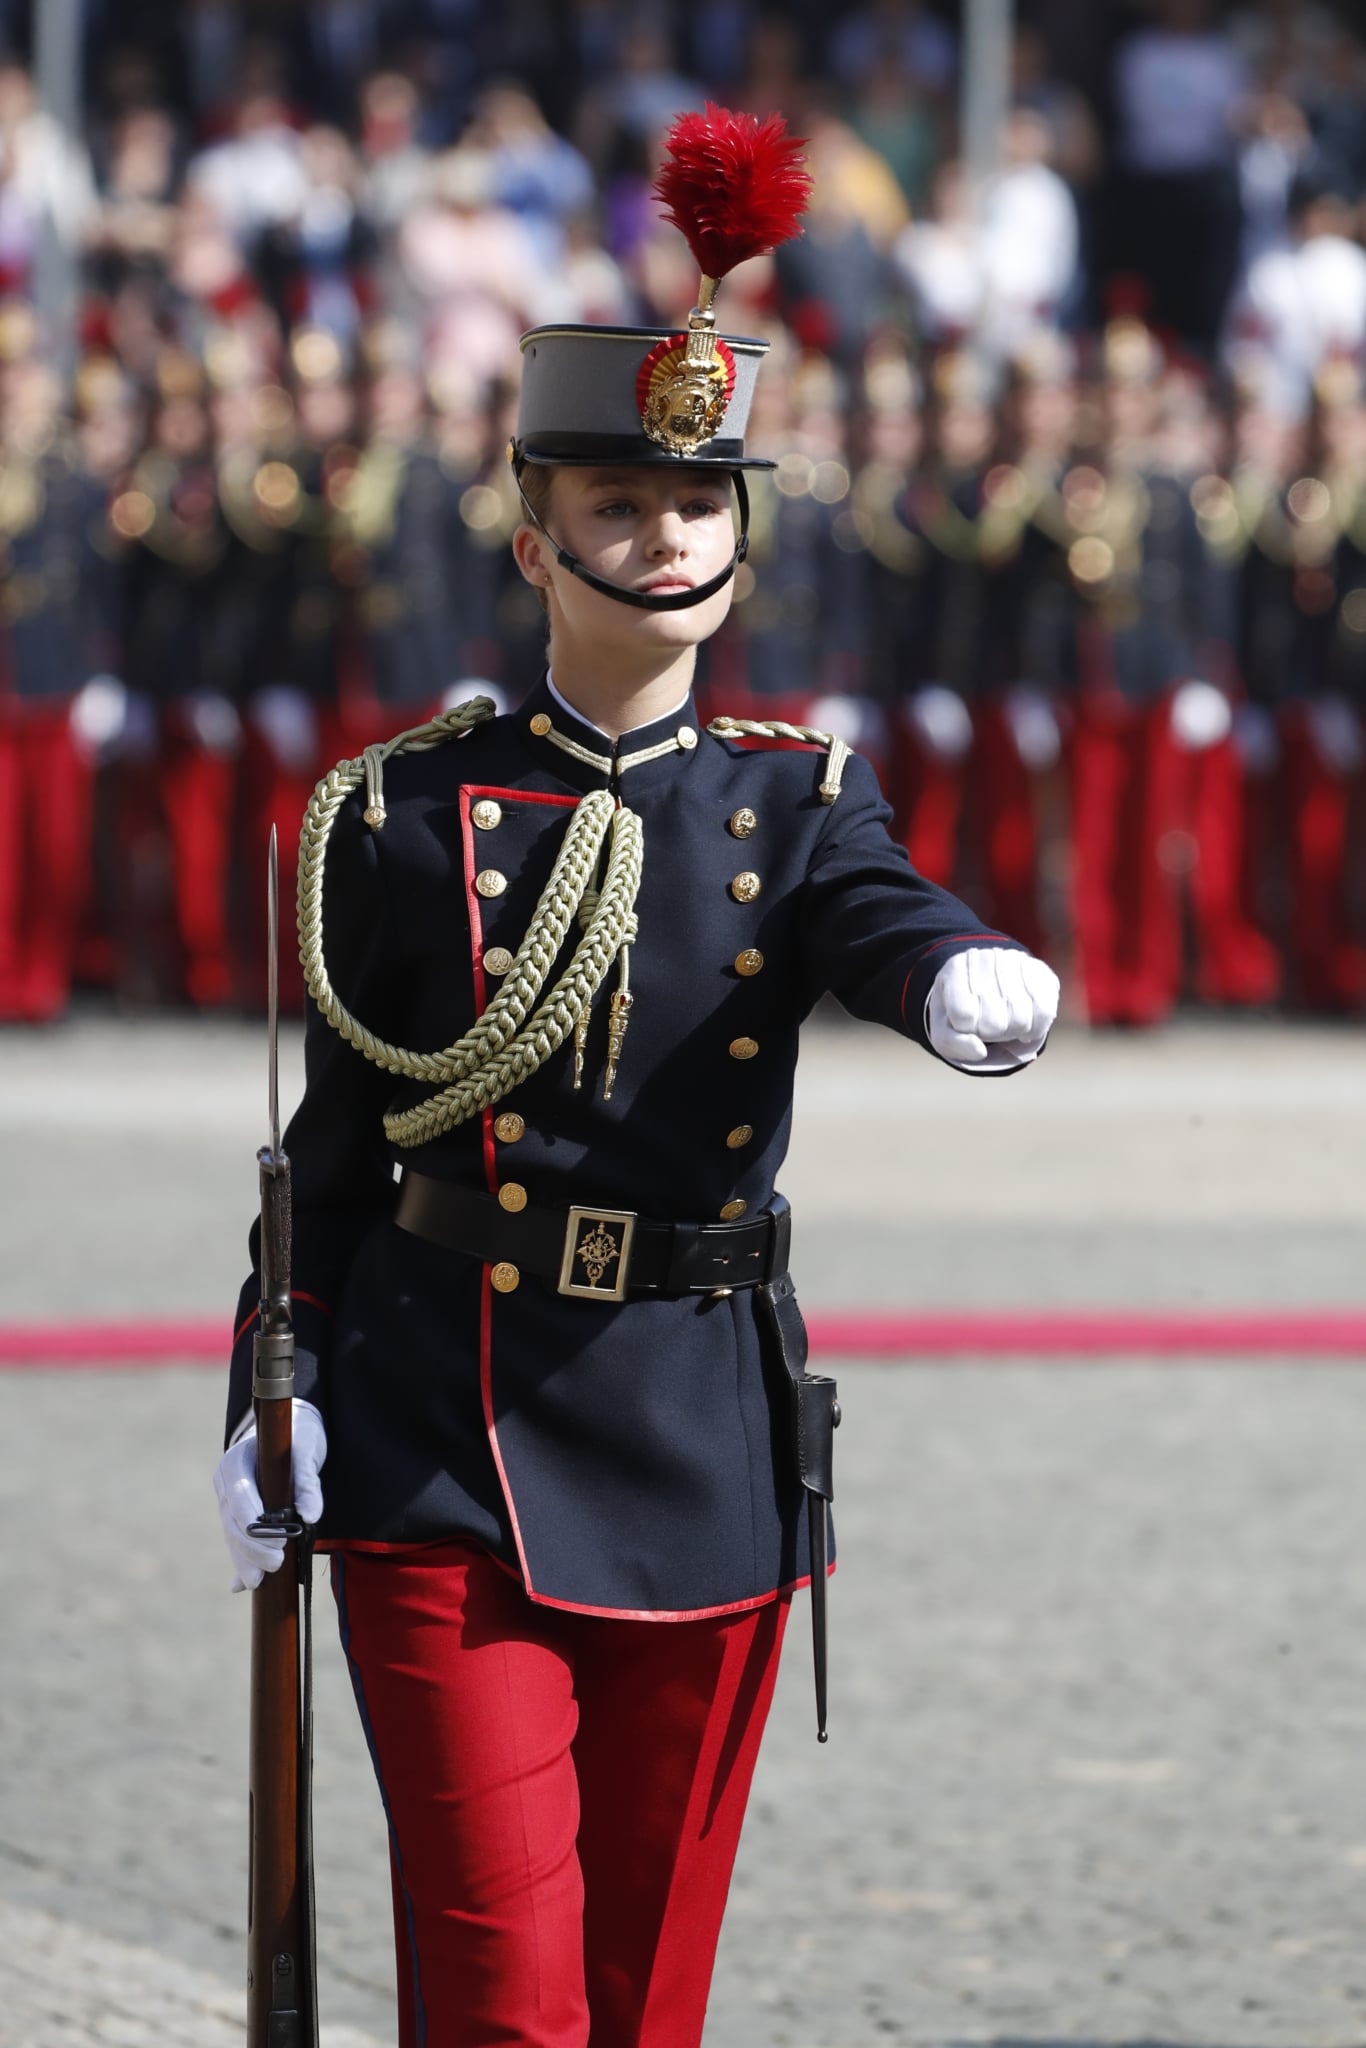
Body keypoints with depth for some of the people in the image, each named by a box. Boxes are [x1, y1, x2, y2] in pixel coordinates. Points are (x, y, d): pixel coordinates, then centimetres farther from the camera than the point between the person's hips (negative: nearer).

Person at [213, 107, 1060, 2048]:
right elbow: (338, 1129, 7)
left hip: (704, 1451, 2)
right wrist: (282, 1389, -1)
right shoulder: (410, 815, 1)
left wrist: (974, 979, -40)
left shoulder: (794, 801, 5)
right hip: (444, 1453, -2)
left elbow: (882, 918, -18)